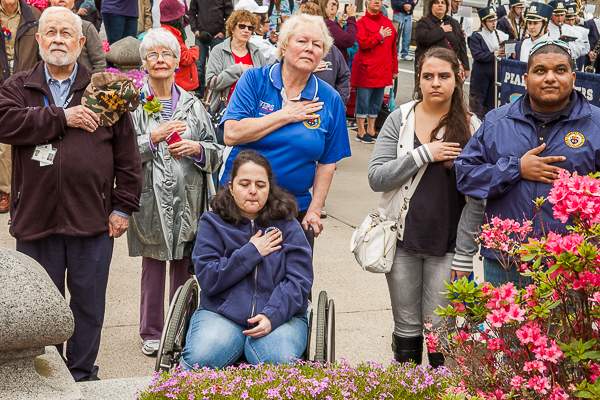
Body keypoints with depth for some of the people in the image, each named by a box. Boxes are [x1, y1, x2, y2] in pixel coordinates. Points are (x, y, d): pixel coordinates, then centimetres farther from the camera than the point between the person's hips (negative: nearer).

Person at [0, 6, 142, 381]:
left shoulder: (104, 89, 7)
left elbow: (128, 155, 5)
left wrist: (123, 207, 0)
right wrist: (62, 117, -15)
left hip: (92, 221, 0)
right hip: (35, 219, 0)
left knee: (89, 304, 9)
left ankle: (83, 374, 25)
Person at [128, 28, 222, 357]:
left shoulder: (192, 104, 10)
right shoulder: (135, 104, 1)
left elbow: (215, 152, 10)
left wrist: (196, 148, -10)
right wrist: (153, 138, -17)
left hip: (188, 199, 2)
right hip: (151, 198, -2)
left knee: (184, 267, 8)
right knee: (152, 266, 4)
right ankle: (152, 333, 18)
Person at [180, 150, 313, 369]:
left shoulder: (287, 226, 7)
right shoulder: (213, 223, 6)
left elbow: (299, 280, -1)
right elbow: (208, 279, -4)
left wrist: (272, 316, -17)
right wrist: (251, 253, -9)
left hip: (280, 315, 0)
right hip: (221, 313, 0)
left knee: (279, 363, -31)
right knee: (201, 358, -29)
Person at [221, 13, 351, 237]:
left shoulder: (330, 100, 2)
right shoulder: (254, 80, -4)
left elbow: (327, 162, 4)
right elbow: (232, 134, -17)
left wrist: (315, 210, -2)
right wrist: (286, 115, -14)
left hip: (296, 209, 2)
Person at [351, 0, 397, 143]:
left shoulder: (387, 22, 12)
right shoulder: (362, 22, -5)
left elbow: (393, 47, 14)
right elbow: (363, 43, -19)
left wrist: (394, 68, 12)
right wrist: (381, 36, -13)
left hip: (383, 69, 6)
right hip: (366, 69, -6)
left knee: (377, 101, 12)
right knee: (363, 100, -1)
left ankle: (371, 130, 23)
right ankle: (361, 132, 7)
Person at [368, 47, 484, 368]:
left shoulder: (471, 128, -3)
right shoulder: (400, 119, 1)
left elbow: (477, 199, -4)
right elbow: (376, 178, -7)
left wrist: (464, 255, -8)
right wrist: (423, 154, -16)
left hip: (446, 244, -1)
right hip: (403, 239, 1)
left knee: (441, 328, 4)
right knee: (406, 326, 11)